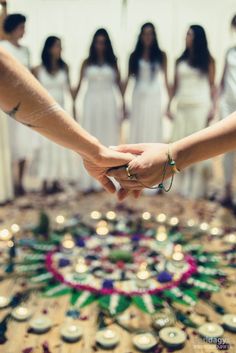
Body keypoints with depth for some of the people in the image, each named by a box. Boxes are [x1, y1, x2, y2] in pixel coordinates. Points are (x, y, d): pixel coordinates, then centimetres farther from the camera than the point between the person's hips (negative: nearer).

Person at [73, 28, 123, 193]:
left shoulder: (112, 62, 8)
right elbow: (79, 83, 6)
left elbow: (119, 83, 8)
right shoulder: (87, 62, 7)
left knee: (109, 138, 1)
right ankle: (90, 181, 3)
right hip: (92, 102, 0)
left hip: (109, 103, 1)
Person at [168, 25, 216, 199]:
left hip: (200, 106, -3)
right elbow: (175, 85, 13)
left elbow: (212, 85, 3)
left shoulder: (207, 60, 5)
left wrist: (213, 107, -6)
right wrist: (169, 105, 7)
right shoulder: (180, 60, 13)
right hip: (182, 106, 3)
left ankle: (197, 187, 3)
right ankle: (183, 185, 7)